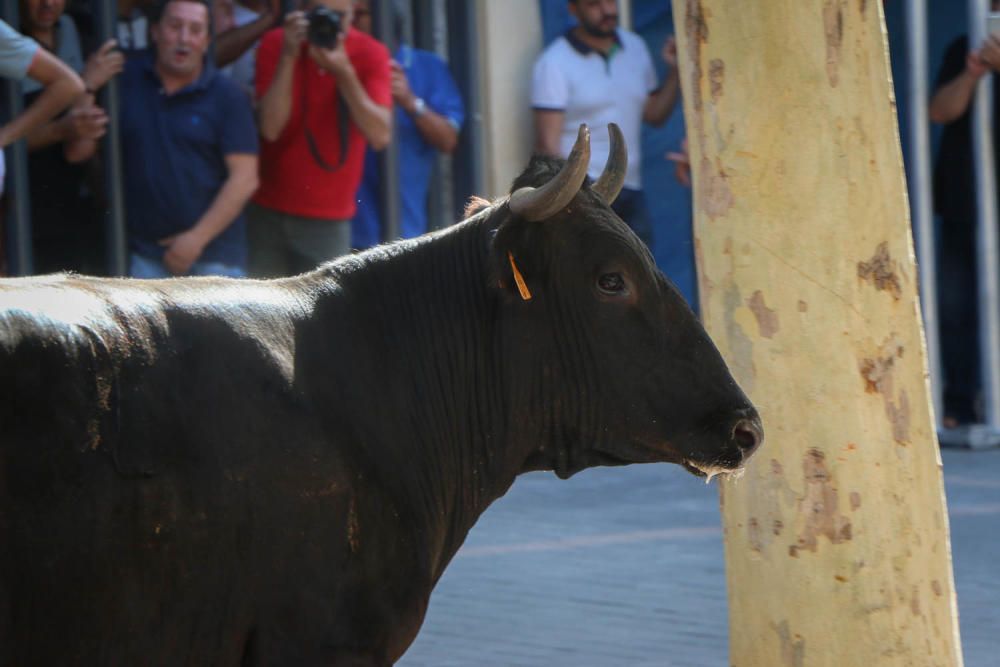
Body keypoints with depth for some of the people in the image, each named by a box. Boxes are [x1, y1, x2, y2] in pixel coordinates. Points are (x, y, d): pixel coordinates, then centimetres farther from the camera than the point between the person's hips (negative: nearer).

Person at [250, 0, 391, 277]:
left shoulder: (370, 54, -6)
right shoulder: (276, 45, -5)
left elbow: (380, 136, -18)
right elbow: (270, 128, -17)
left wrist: (344, 72, -26)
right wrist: (288, 57, -23)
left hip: (329, 220, -1)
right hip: (269, 212, 1)